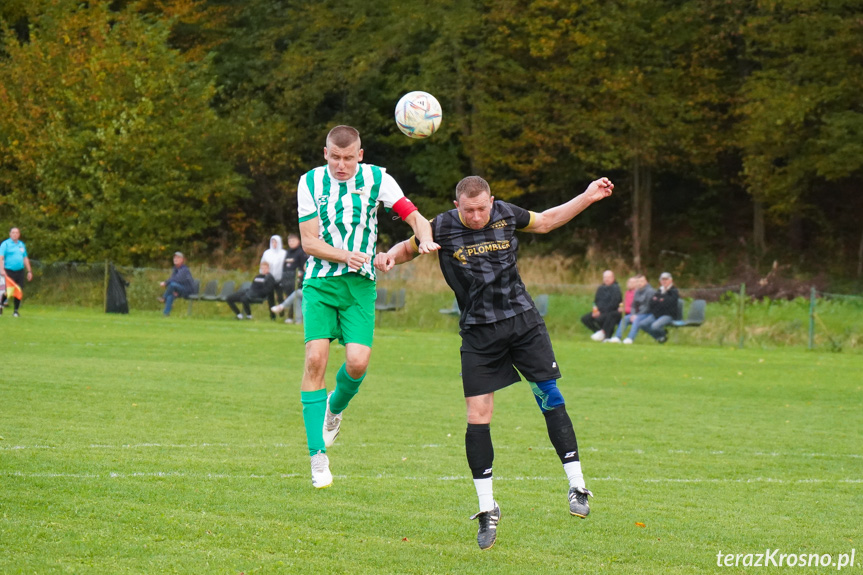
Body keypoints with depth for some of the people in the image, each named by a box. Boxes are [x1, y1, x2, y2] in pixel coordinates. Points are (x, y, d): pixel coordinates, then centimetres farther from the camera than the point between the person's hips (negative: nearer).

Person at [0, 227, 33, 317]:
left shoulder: (21, 245, 16)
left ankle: (15, 311, 7)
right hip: (9, 272, -4)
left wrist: (29, 271, 18)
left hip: (20, 272, 5)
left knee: (19, 292, -2)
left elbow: (25, 259, 22)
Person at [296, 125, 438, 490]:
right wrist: (344, 255, -20)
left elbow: (414, 216, 1)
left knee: (358, 361, -16)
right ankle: (318, 455, -11)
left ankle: (336, 407, 21)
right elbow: (309, 242, -3)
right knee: (316, 359, -16)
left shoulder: (376, 179, 1)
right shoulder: (311, 182, 0)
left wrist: (424, 239, -21)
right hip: (320, 281, 0)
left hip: (360, 283, 0)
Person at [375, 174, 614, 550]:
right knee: (477, 416, -6)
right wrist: (390, 257, -13)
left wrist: (588, 197, 13)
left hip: (523, 321, 1)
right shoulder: (442, 228, -7)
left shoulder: (506, 214, -2)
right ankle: (487, 510, 4)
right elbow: (409, 247, 9)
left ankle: (577, 487, 6)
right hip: (478, 332, -1)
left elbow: (545, 222, 16)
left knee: (551, 399, -5)